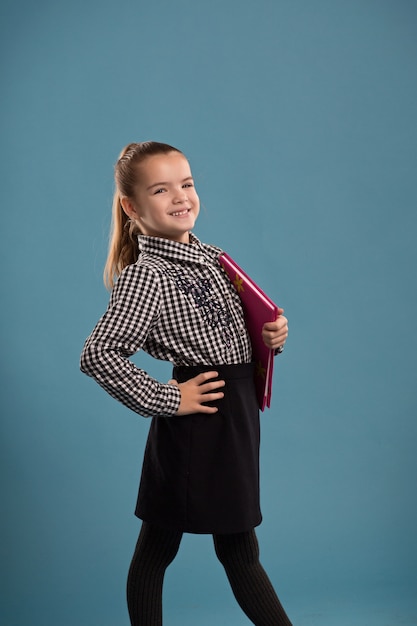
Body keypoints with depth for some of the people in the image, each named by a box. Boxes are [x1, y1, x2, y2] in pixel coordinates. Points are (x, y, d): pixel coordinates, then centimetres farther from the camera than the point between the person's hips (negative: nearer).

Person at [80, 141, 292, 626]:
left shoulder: (212, 258, 9)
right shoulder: (145, 276, -17)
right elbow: (98, 355, -25)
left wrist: (271, 334, 2)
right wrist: (167, 400, -19)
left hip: (237, 410, 8)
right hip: (202, 418, -8)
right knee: (238, 549, 5)